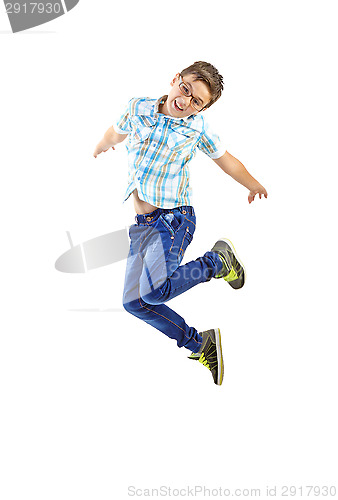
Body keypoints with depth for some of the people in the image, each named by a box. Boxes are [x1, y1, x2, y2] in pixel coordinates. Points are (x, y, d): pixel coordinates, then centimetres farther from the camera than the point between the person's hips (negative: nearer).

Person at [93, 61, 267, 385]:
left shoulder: (196, 126, -4)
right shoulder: (138, 108, 4)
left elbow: (227, 161, 13)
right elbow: (118, 131, 27)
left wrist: (255, 186, 26)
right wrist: (101, 146, 46)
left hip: (173, 219, -5)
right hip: (142, 224, 5)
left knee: (154, 290, -28)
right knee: (135, 301, 0)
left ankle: (219, 260, -3)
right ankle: (201, 344, 12)